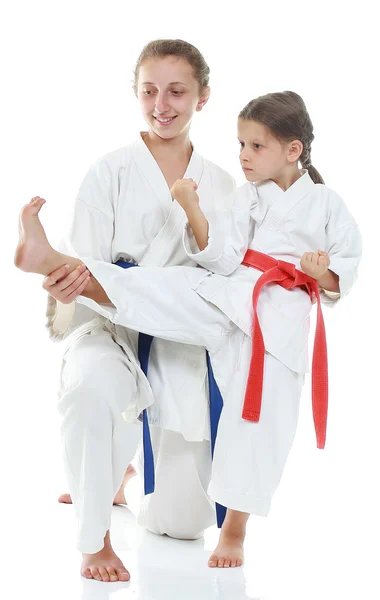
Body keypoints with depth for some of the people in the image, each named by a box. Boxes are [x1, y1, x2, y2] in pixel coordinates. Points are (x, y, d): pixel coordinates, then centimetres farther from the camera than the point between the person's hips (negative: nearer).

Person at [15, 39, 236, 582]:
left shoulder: (222, 186, 5)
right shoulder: (110, 174, -5)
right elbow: (81, 267, -11)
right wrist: (67, 285, -33)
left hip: (186, 347, 3)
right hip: (111, 328, -3)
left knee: (181, 521, 4)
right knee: (92, 388, -43)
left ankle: (124, 464, 41)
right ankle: (96, 540, -20)